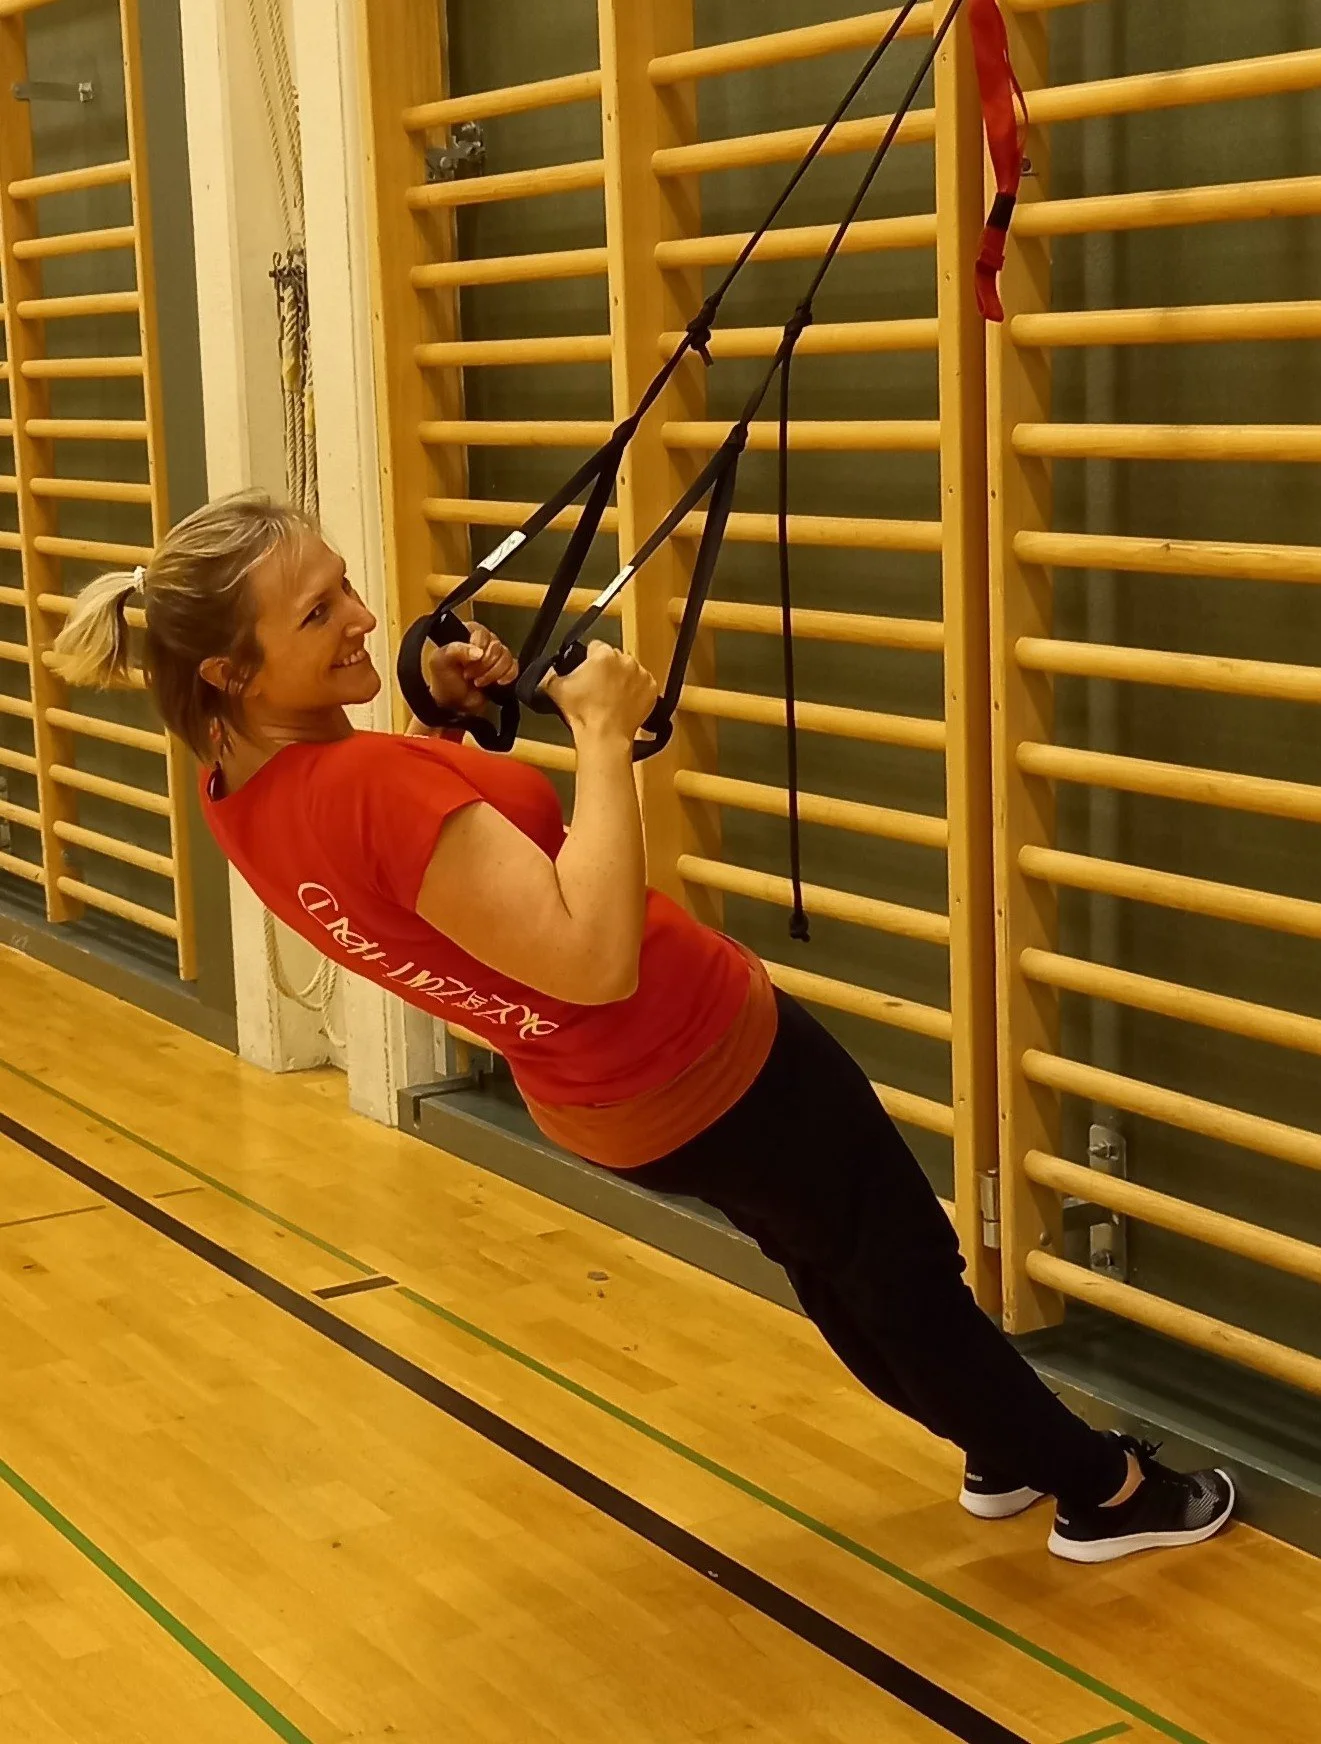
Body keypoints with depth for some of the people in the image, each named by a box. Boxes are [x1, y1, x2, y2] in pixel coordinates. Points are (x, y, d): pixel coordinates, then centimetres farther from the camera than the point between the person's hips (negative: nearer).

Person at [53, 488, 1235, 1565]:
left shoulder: (243, 784, -6)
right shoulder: (371, 784, -36)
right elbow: (593, 956, -39)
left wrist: (448, 722, -2)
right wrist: (604, 733, -30)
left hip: (607, 1098, 9)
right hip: (705, 1061, -9)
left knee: (827, 1261, 29)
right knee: (907, 1274, 14)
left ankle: (1003, 1452, 49)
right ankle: (1105, 1488, 35)